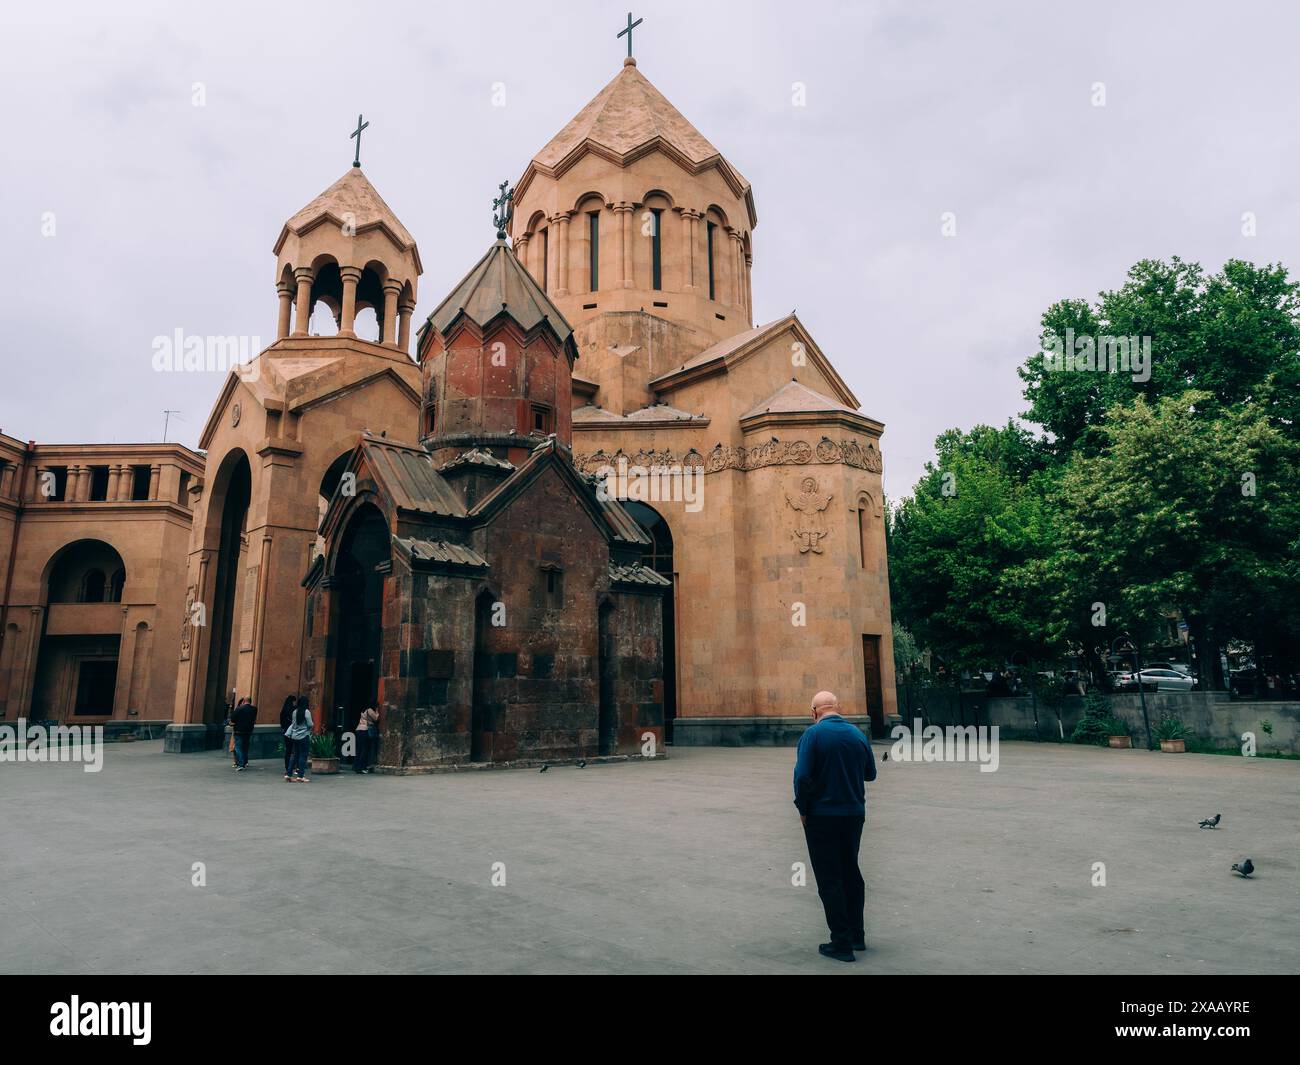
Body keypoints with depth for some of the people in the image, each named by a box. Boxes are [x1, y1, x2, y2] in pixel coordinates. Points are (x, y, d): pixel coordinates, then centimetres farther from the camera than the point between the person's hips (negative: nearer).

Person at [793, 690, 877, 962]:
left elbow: (802, 776, -20)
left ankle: (842, 943, 7)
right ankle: (857, 935, 27)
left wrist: (803, 809, -7)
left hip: (822, 815, -5)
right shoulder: (858, 734, 1)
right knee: (851, 872, 20)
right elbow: (870, 773, 11)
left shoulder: (813, 734, -14)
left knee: (830, 880, 3)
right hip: (854, 814, 5)